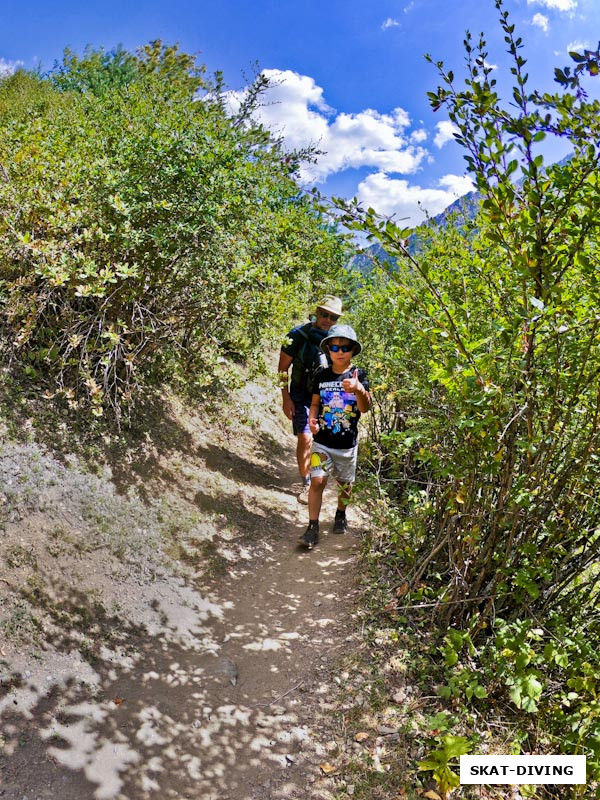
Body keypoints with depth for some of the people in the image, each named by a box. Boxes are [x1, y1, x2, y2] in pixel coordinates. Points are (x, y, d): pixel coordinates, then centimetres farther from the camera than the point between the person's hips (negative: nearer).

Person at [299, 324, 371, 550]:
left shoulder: (359, 375, -8)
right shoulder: (321, 376, 0)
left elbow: (365, 408, -19)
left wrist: (358, 389, -40)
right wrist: (312, 419, -9)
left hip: (347, 444, 0)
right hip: (322, 441, 1)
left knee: (345, 484, 15)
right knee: (317, 481, -10)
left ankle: (341, 515, 42)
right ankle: (312, 528, -2)